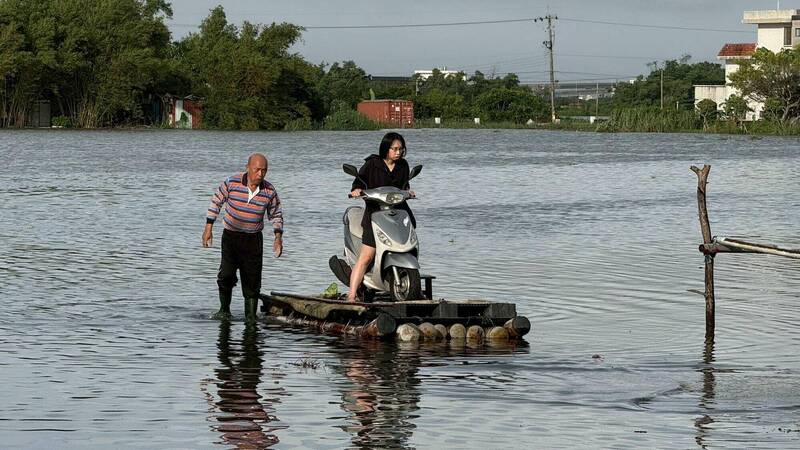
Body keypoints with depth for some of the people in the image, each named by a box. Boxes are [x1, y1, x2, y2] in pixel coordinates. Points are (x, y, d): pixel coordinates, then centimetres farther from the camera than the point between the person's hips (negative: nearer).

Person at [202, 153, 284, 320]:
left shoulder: (269, 191, -5)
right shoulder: (232, 183, -11)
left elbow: (276, 215, 10)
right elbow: (216, 202, 3)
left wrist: (278, 236, -2)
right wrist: (208, 228, 2)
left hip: (253, 239, 2)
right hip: (231, 236, -2)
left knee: (252, 282, 1)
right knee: (226, 276, -14)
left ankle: (250, 317, 11)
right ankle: (224, 311, 4)